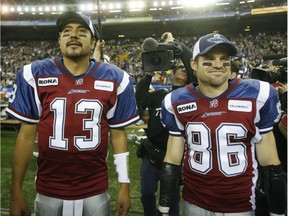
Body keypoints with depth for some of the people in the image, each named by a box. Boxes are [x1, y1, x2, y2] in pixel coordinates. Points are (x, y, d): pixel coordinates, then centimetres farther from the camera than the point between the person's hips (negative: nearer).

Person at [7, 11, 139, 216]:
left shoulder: (115, 79, -4)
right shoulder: (35, 75, -5)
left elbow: (118, 134, 1)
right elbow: (27, 135, -1)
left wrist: (124, 185, 0)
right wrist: (17, 191, -1)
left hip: (96, 191, 0)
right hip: (48, 191, 1)